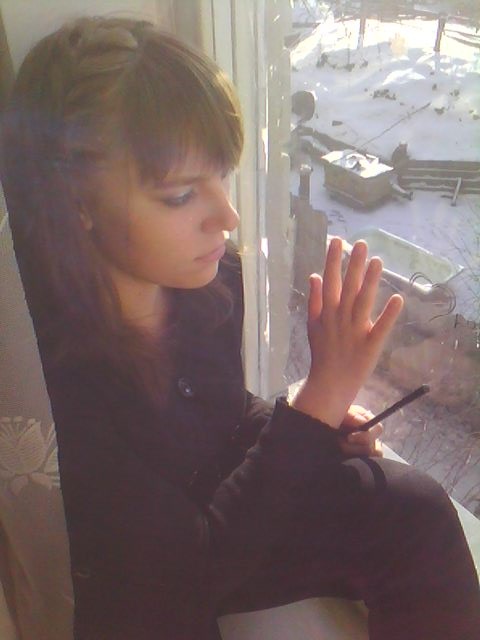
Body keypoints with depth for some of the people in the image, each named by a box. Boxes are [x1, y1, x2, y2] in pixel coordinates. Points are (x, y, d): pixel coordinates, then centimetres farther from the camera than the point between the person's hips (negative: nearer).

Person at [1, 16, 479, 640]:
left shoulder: (210, 276, -15)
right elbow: (196, 560, -26)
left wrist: (318, 424, -14)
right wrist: (321, 396, -32)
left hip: (211, 511, 5)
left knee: (414, 508, -11)